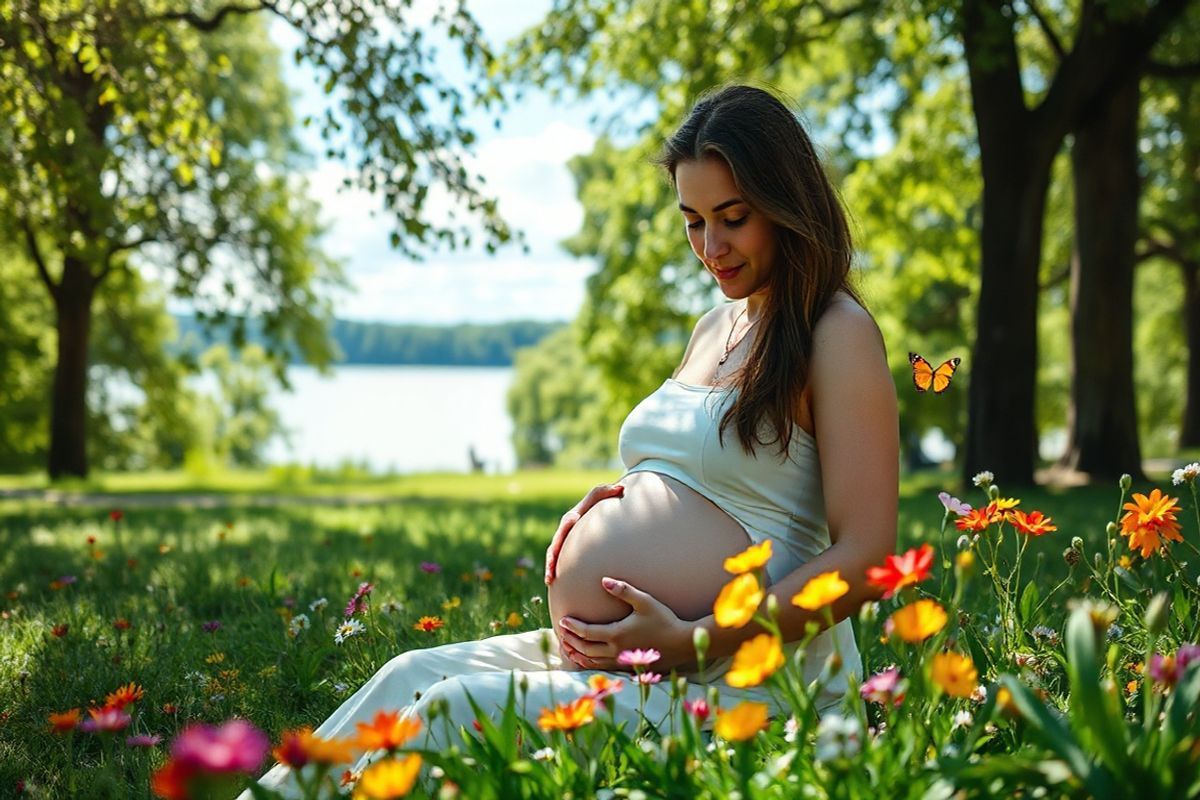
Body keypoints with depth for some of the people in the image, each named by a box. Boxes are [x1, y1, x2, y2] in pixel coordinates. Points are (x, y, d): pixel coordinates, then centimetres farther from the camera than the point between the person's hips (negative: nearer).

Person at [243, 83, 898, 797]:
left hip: (748, 679, -8)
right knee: (416, 677, -6)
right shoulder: (716, 326, 18)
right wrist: (620, 499, 8)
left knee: (461, 710, -22)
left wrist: (691, 640, -20)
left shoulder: (837, 334, -9)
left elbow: (864, 560, -16)